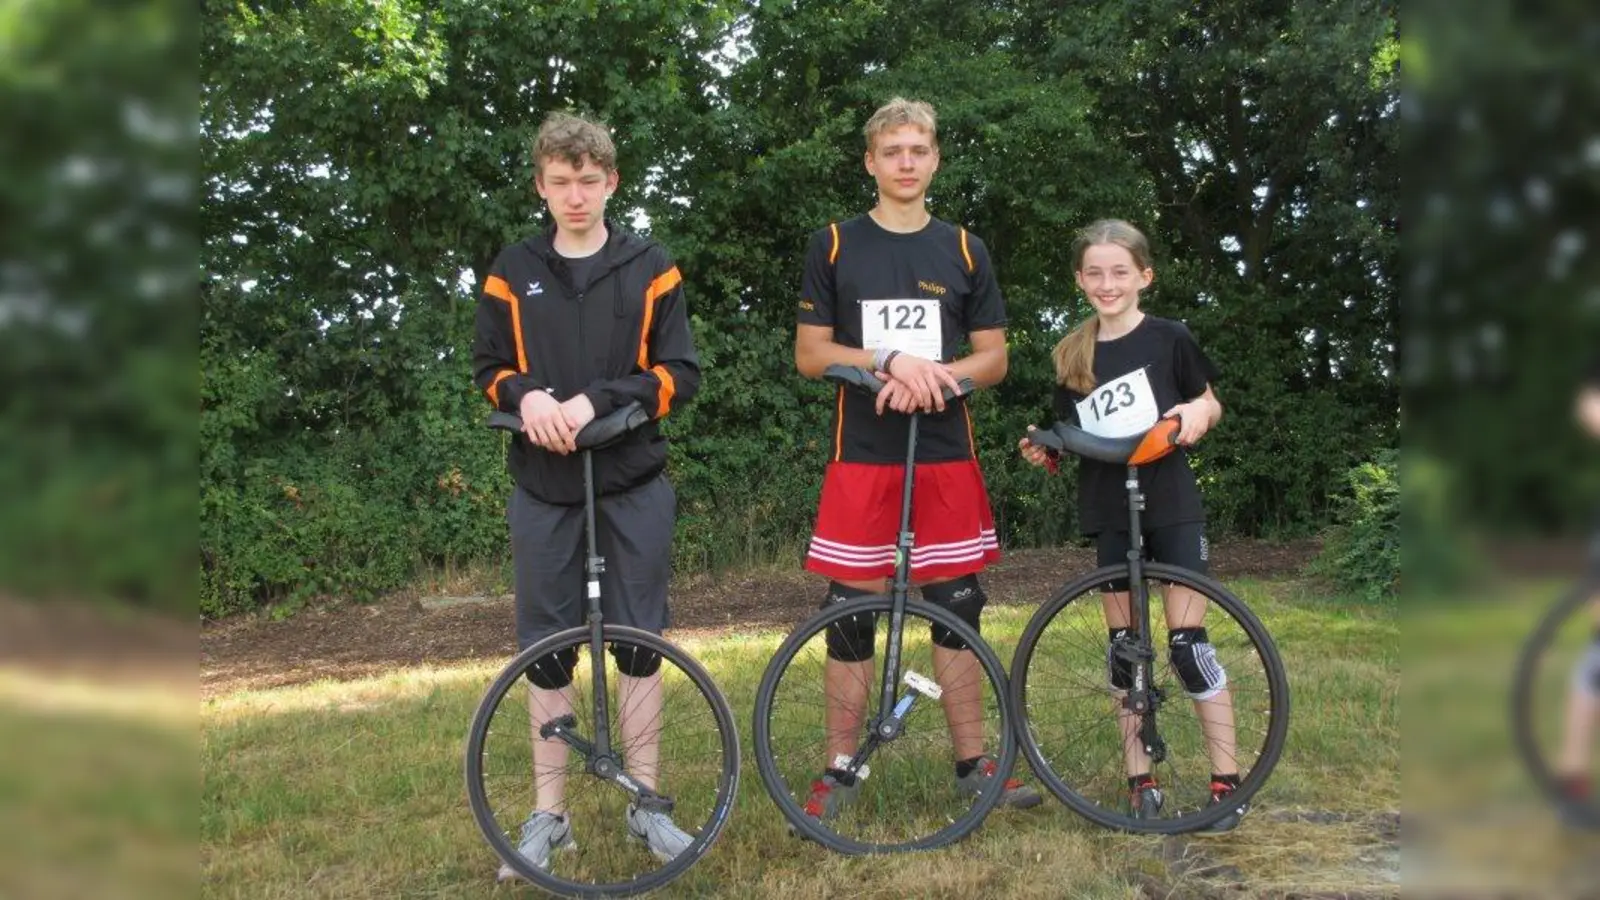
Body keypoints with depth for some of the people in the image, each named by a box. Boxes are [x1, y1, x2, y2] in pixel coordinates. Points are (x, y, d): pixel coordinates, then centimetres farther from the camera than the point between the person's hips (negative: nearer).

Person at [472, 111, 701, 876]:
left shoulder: (650, 268, 1)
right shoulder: (513, 272, 6)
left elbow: (679, 373, -4)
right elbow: (489, 368, 9)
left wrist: (597, 401, -18)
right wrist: (526, 395, -14)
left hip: (633, 484, -1)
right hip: (543, 486, 1)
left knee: (639, 639, 5)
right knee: (547, 648, 6)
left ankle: (645, 804, 18)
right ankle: (548, 813, 17)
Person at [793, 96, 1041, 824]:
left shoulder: (964, 251, 8)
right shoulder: (834, 247, 3)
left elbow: (993, 359, 7)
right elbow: (809, 356, 0)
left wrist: (929, 376, -12)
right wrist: (892, 361, -16)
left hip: (945, 455, 2)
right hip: (863, 456, -2)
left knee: (957, 612, 7)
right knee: (850, 618, 1)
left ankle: (972, 762, 19)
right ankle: (839, 770, 13)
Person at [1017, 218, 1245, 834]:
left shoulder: (1169, 339, -3)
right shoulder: (1072, 358, 7)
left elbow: (1209, 404, 7)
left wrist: (1197, 412, -15)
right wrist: (1044, 452, -7)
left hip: (1170, 506, -4)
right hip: (1109, 512, 4)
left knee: (1188, 644, -6)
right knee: (1123, 648, 7)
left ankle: (1226, 783, 3)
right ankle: (1140, 782, 15)